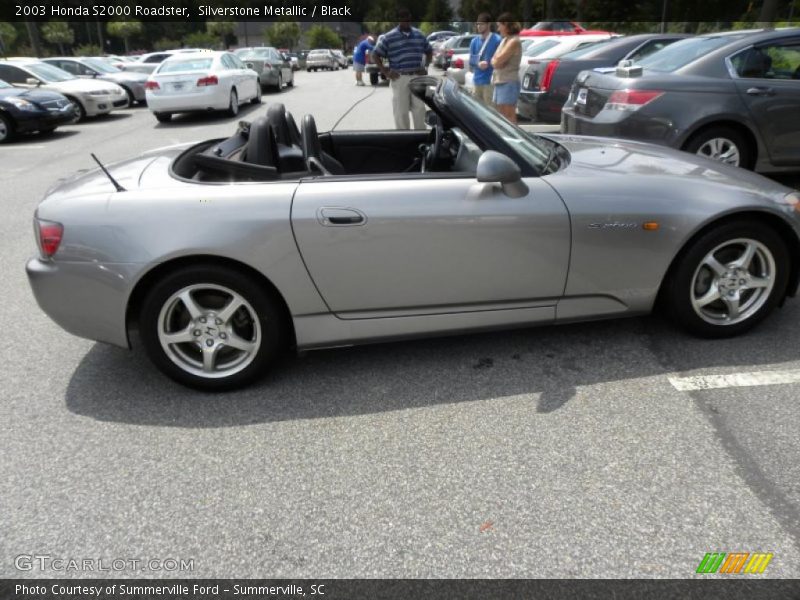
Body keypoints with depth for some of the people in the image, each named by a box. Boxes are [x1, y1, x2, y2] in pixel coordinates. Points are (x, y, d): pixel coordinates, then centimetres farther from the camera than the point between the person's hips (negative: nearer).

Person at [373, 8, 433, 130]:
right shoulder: (389, 37, -2)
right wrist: (386, 73, -6)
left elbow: (429, 51, 22)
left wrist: (426, 67, 9)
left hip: (417, 77, 3)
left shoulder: (419, 35, 10)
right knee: (401, 111, -1)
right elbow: (377, 55, 2)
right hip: (400, 78, -3)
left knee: (420, 108, 5)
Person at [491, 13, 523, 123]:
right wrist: (495, 61, -6)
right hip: (499, 82, 9)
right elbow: (494, 61, 15)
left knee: (509, 117, -10)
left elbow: (498, 60, -16)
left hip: (509, 83, -9)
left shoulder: (514, 41, -10)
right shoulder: (504, 40, 17)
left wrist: (496, 60, 5)